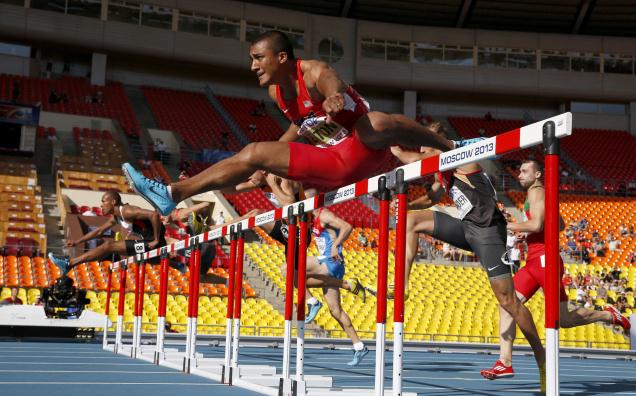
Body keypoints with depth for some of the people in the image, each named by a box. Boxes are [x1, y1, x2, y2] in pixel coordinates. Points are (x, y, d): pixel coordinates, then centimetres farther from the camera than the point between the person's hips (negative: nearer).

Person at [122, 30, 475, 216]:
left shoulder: (314, 73, -20)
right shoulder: (276, 91, 4)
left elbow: (333, 84, -45)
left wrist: (336, 98, -69)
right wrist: (270, 161, 26)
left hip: (361, 153, -7)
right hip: (332, 167, 7)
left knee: (377, 123, -43)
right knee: (254, 153, -1)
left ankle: (452, 147, -24)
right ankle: (172, 194, -1)